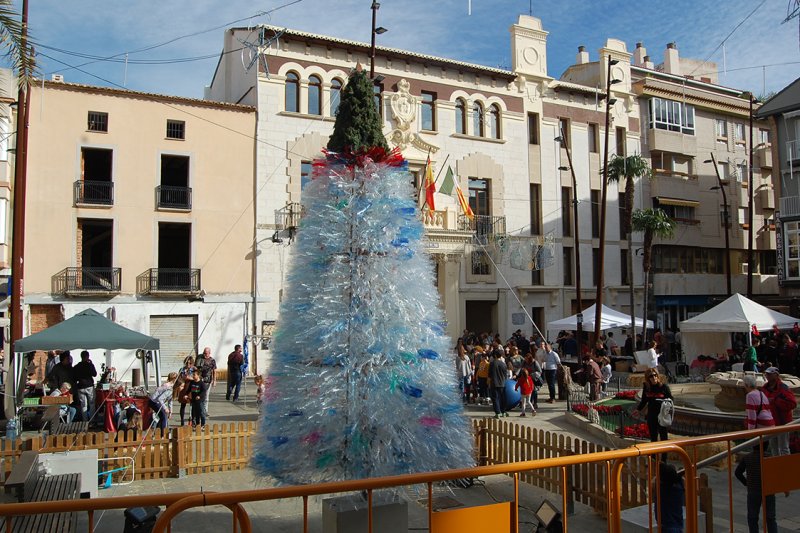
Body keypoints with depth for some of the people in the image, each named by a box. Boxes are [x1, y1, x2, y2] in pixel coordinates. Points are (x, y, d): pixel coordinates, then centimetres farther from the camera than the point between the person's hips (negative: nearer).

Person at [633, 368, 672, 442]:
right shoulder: (646, 387, 0)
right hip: (651, 415, 3)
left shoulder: (664, 386, -9)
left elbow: (671, 398, 0)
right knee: (653, 437, 12)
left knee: (663, 436, 3)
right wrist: (638, 409, 8)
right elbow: (644, 400, 13)